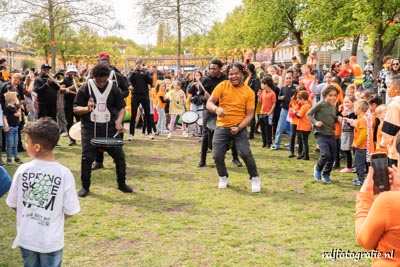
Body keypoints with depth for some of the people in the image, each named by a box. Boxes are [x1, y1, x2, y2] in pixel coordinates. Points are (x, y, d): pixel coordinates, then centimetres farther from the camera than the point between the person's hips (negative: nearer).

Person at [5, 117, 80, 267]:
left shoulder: (22, 170, -12)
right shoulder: (64, 174, -17)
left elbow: (13, 204, -1)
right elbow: (70, 211, -11)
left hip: (26, 238, 2)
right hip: (51, 240, -2)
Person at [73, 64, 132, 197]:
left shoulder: (114, 88, 2)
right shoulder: (85, 88, -4)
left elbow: (122, 107, 8)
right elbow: (75, 109, -3)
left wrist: (119, 121, -11)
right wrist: (87, 109, -24)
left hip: (110, 128, 2)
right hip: (90, 128, -2)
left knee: (119, 155, 3)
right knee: (87, 158, -4)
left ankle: (121, 183, 21)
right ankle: (85, 186, 13)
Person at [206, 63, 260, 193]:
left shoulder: (249, 92, -5)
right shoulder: (222, 86, -4)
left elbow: (249, 114, -4)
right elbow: (209, 103, -5)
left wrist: (239, 127, -18)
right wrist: (217, 109, -28)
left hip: (239, 128, -1)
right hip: (222, 127, 1)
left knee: (246, 153, -15)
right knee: (217, 156, -3)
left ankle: (255, 179, 8)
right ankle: (223, 177, 27)